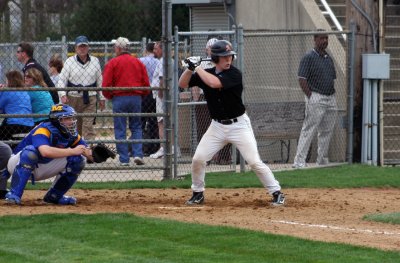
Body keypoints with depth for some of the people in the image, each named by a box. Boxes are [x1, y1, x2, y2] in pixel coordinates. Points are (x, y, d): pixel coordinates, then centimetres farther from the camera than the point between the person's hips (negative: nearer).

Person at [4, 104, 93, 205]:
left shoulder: (72, 135, -6)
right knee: (30, 151, -39)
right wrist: (72, 151, -42)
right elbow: (45, 151, -47)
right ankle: (14, 195, -36)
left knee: (78, 159, -7)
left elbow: (86, 152, -6)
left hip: (42, 169, 7)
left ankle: (54, 196, 3)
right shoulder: (43, 130, -28)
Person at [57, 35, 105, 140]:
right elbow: (62, 80, -1)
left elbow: (100, 81, 13)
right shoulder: (69, 61, 3)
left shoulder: (95, 61, 9)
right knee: (75, 127, 9)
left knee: (88, 125, -11)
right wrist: (63, 95, -17)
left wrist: (102, 98, 12)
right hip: (73, 98, 0)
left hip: (90, 99, 0)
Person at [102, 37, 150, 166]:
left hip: (119, 98, -3)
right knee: (136, 127, 12)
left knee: (120, 130, 3)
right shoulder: (138, 62, 7)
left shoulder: (112, 63, -3)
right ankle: (138, 154, -4)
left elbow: (106, 85, -7)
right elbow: (146, 84, 6)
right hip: (136, 98, 3)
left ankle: (124, 159, 0)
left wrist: (110, 96, 10)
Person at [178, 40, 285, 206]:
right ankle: (198, 194, 17)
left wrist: (197, 68, -21)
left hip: (238, 125, -5)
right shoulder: (206, 73, 1)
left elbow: (214, 83, -32)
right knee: (198, 159, -3)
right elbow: (183, 84, 4)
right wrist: (190, 68, -14)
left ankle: (277, 193, -1)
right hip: (217, 126, 5)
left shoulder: (234, 74, -16)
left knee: (254, 162, -10)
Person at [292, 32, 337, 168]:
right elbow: (302, 79, -11)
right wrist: (310, 97, -14)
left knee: (327, 131, 10)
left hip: (330, 99, 8)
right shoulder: (309, 57, -6)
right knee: (309, 130, -10)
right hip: (316, 98, -8)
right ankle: (299, 161, -12)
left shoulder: (329, 58, 17)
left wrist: (332, 94, 10)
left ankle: (322, 160, 19)